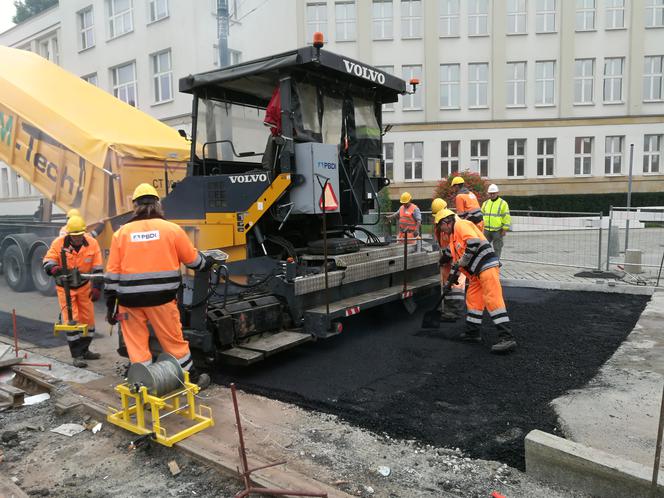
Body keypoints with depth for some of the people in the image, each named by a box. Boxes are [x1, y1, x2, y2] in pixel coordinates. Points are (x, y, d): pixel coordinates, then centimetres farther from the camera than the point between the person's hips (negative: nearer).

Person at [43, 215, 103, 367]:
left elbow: (97, 268, -8)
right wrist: (55, 269, -39)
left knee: (88, 319, 10)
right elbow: (47, 263, -16)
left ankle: (84, 350, 27)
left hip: (84, 286, 3)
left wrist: (96, 287, -12)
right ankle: (77, 356, 2)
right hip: (65, 288, -3)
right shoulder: (58, 244, -16)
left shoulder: (92, 243, -11)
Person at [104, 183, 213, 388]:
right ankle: (193, 378, 25)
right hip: (161, 298, -1)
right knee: (174, 341, 12)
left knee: (137, 345, 11)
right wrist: (207, 263, 29)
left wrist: (110, 305, 10)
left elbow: (112, 273, 3)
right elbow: (194, 260, 7)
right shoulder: (172, 229, -2)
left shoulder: (121, 233, 3)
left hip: (130, 301, 1)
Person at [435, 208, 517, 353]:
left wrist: (461, 263, -13)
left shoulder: (461, 225, -6)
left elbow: (474, 243, -21)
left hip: (486, 265, -11)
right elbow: (458, 256, 31)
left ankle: (507, 338, -15)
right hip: (476, 272, 11)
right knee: (473, 299, 13)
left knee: (492, 300, -14)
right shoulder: (454, 236, 26)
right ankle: (472, 333, 22)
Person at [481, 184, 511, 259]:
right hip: (486, 230, 5)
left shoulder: (503, 203, -2)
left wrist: (504, 229, -10)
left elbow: (507, 217, -5)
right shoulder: (485, 203, 13)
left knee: (497, 248, 3)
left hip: (497, 230, -4)